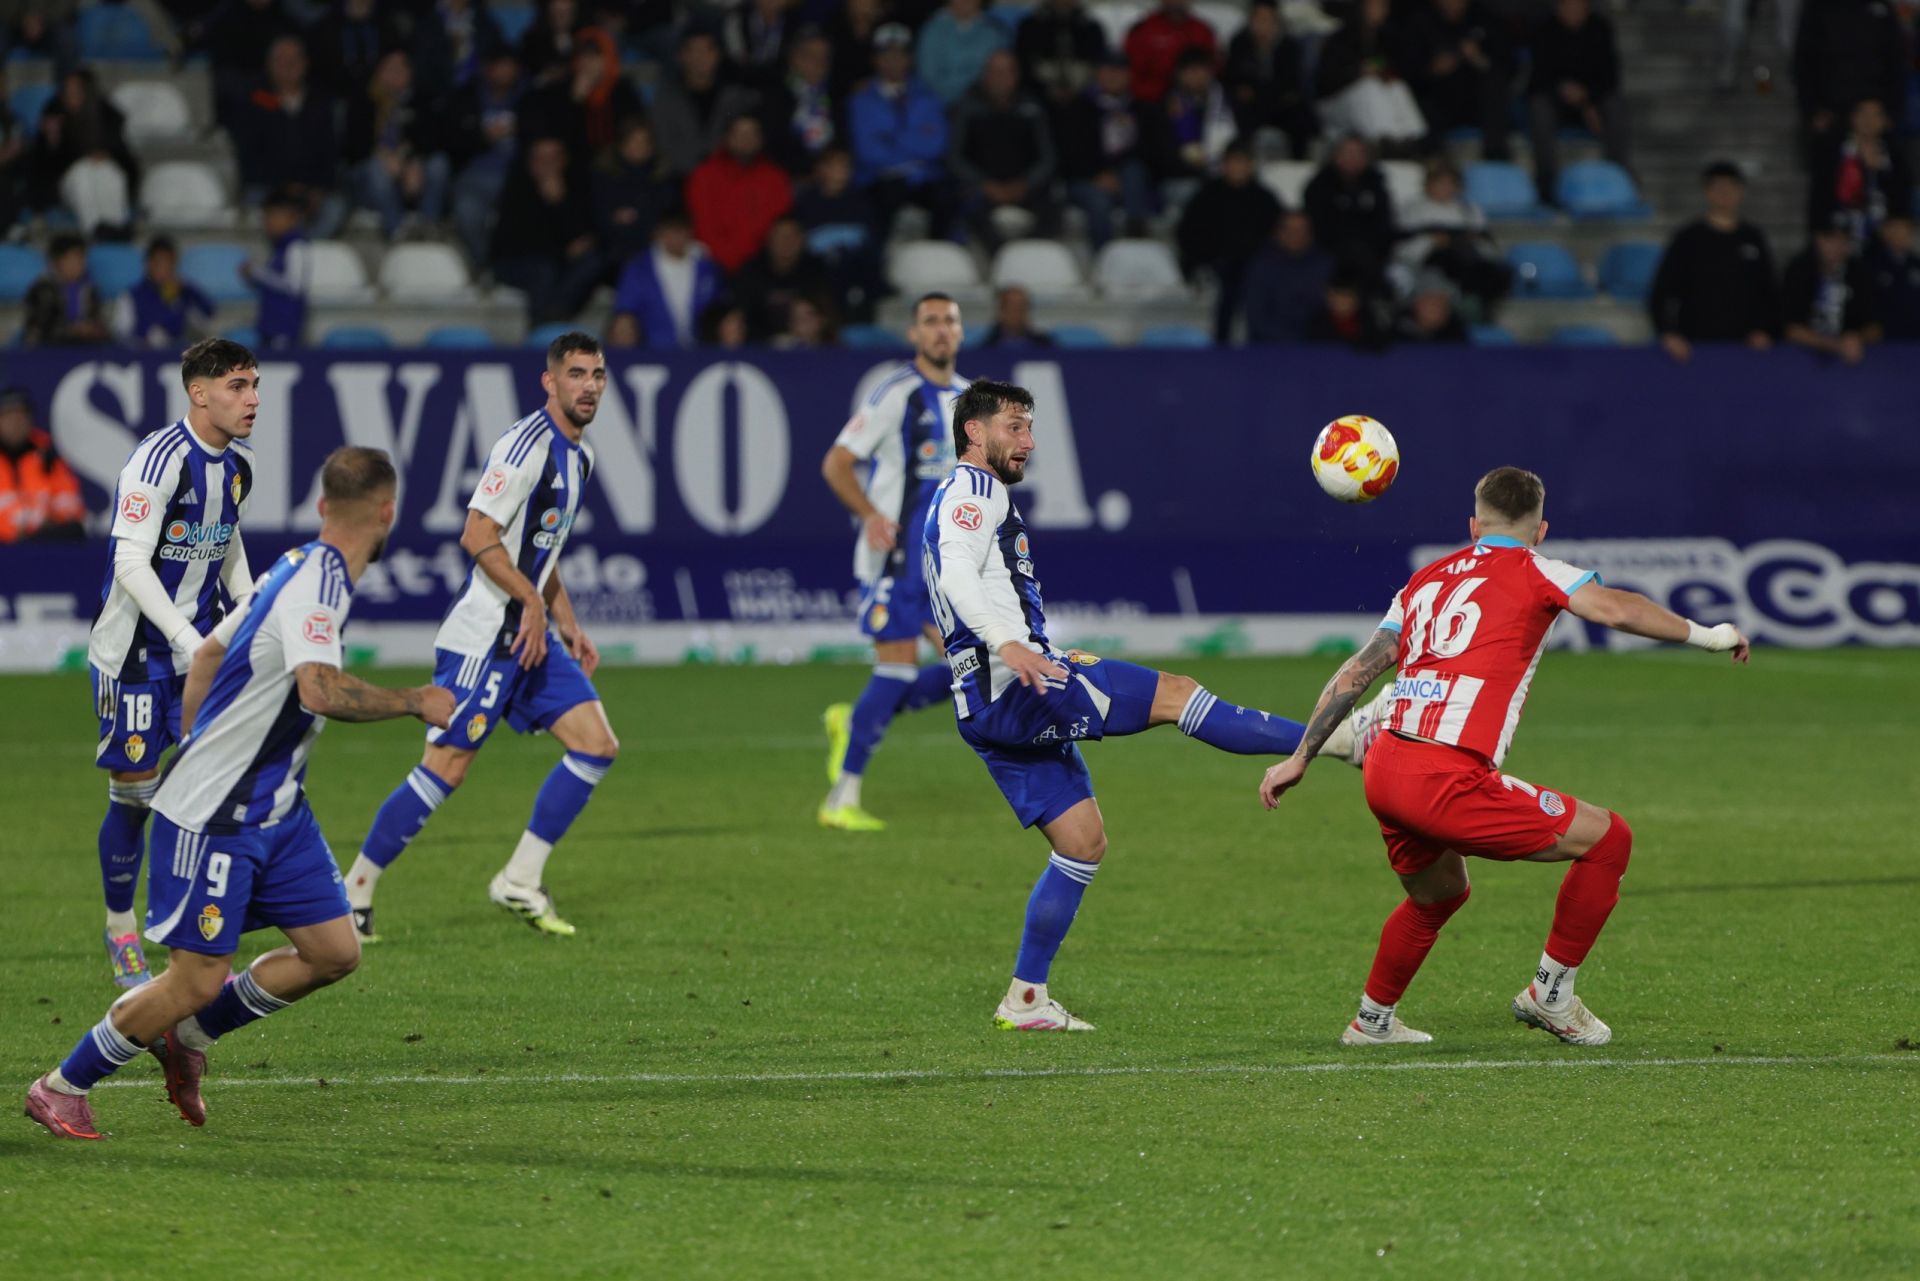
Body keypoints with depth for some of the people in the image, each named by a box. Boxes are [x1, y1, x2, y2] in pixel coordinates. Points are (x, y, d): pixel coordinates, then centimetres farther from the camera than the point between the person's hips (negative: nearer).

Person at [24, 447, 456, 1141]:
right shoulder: (316, 585, -22)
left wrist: (194, 752, 26)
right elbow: (320, 691, -39)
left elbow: (207, 655, 19)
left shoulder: (301, 567, 8)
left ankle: (188, 1036, 22)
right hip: (215, 817, -10)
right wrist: (414, 702, -25)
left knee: (334, 952, 6)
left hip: (275, 810, 10)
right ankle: (61, 1088, 11)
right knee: (199, 978, -5)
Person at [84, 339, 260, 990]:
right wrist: (188, 642, -30)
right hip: (135, 649, -6)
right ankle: (120, 933, 19)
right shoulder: (158, 460, -20)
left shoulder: (238, 462, 5)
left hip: (202, 646, 6)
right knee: (134, 793, 0)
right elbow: (130, 563, -25)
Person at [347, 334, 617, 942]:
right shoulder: (526, 442, -15)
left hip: (531, 635, 9)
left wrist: (567, 625, 19)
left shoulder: (578, 456, 15)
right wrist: (532, 602, -20)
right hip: (484, 634, -9)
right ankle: (356, 891, 0)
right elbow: (478, 536, -20)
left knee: (596, 745, 0)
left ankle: (520, 881, 7)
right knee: (446, 766, -11)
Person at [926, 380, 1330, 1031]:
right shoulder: (973, 490, -5)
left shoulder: (955, 501, 26)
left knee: (1082, 842, 10)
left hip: (990, 708, 10)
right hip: (1010, 690, -10)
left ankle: (1025, 1000, 9)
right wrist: (1009, 644, -40)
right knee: (1173, 693, -13)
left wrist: (1052, 658, 34)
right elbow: (957, 576, -23)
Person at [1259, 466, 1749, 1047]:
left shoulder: (1427, 579, 22)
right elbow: (1617, 609, -11)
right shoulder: (1533, 572, 4)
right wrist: (1705, 635, 0)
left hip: (1383, 769, 8)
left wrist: (1300, 759, 25)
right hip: (1448, 781, -8)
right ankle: (1550, 993, 13)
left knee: (1439, 892, 35)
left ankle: (1372, 1020, 45)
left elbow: (1355, 673, 21)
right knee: (1608, 838, 6)